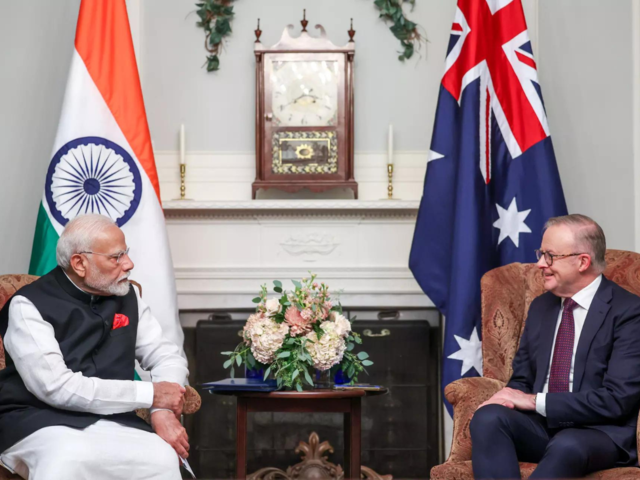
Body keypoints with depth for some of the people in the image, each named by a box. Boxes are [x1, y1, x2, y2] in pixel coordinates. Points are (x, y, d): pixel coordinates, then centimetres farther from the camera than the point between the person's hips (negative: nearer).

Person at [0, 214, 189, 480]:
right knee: (68, 457, -38)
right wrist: (150, 394, -15)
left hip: (111, 422, 4)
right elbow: (56, 387, -18)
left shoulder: (127, 298, 9)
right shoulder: (30, 305, -8)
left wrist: (163, 410, -10)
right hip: (39, 421, -4)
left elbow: (166, 355, 14)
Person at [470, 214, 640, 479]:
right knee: (487, 418, -26)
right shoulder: (541, 306, 15)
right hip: (539, 424, 6)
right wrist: (510, 398, -6)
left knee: (566, 446, -40)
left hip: (600, 433, -6)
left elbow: (617, 398, -15)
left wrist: (536, 401, -16)